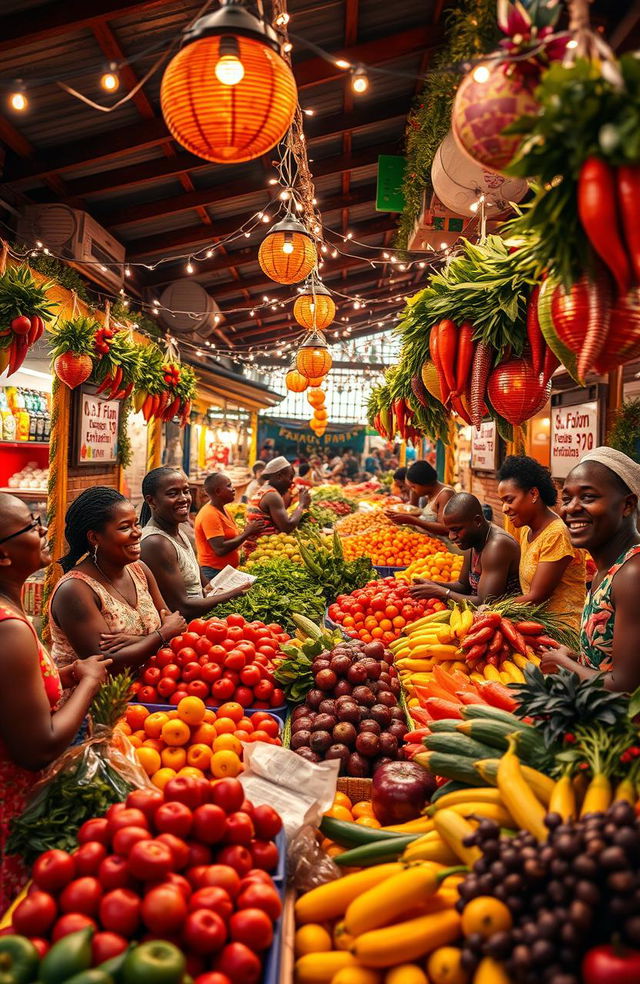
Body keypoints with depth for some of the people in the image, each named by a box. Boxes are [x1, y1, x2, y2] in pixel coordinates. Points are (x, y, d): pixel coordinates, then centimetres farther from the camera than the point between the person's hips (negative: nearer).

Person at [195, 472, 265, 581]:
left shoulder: (221, 509, 11)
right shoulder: (209, 515, -18)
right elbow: (220, 549, -25)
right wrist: (247, 533, -18)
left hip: (227, 571, 9)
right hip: (214, 572, -9)